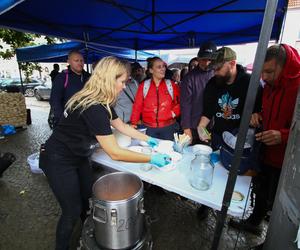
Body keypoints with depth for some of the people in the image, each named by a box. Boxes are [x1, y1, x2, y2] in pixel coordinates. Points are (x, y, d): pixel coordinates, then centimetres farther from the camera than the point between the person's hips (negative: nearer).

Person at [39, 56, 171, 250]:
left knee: (88, 201, 20)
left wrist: (148, 139, 7)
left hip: (78, 157, 9)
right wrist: (151, 159, -23)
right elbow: (115, 153, -32)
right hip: (59, 161, -8)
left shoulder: (101, 102, -3)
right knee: (73, 211, 6)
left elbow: (122, 126, 8)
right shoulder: (93, 108, -33)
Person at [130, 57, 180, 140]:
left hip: (168, 127, 1)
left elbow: (179, 103, 9)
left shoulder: (171, 85, 3)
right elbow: (137, 106, -1)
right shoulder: (143, 86, 0)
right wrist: (134, 123, -8)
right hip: (149, 128, 0)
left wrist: (174, 113, -6)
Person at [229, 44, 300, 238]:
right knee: (261, 190, 22)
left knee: (275, 202, 9)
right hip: (266, 154, 6)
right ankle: (254, 222, 46)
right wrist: (258, 116, -2)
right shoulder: (270, 85, 4)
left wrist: (284, 135, -31)